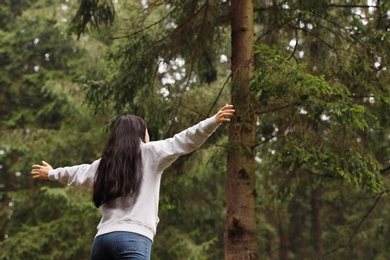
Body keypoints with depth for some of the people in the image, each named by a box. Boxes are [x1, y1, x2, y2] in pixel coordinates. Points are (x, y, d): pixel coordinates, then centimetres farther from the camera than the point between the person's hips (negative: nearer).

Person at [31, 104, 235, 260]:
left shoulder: (106, 162, 23)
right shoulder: (149, 153, 8)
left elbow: (79, 172, 40)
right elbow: (183, 141, -3)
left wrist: (51, 173, 60)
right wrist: (214, 122, -7)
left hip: (103, 237, 6)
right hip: (134, 238, -6)